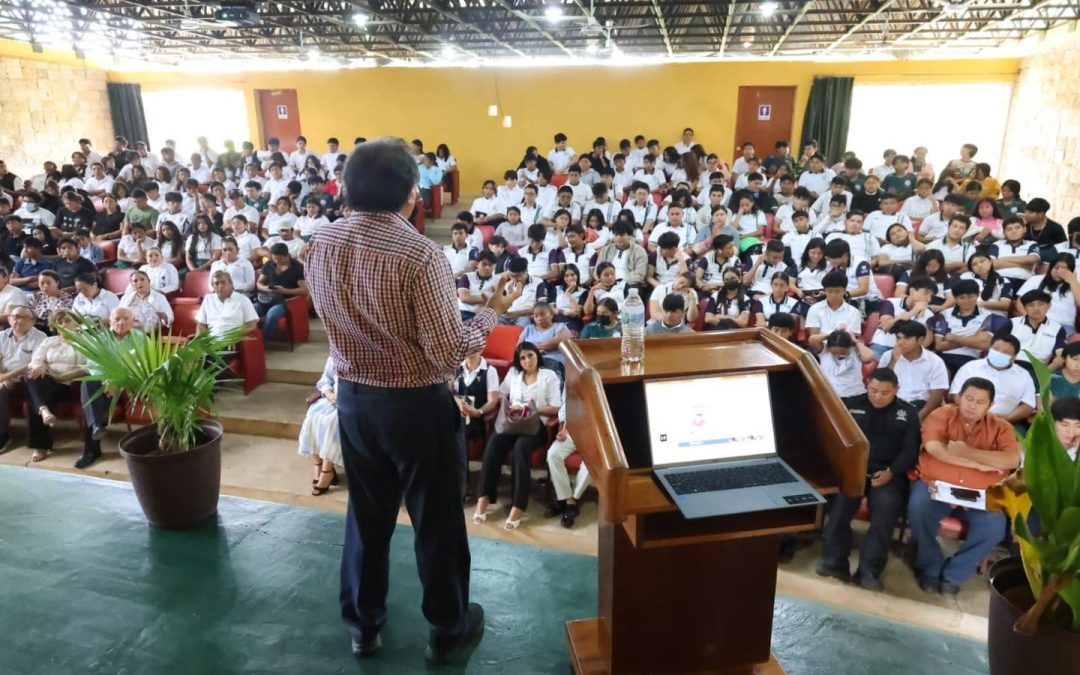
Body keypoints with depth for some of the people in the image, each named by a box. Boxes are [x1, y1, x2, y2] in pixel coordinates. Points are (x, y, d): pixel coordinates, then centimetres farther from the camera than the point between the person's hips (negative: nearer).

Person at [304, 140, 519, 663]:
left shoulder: (321, 244, -4)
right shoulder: (420, 254, -23)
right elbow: (449, 352, -22)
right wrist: (492, 312, -7)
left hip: (353, 398, 6)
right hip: (417, 405, -5)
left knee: (366, 515, 22)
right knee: (436, 519, 14)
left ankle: (363, 624, 40)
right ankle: (448, 629, 33)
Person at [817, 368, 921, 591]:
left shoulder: (908, 413, 14)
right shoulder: (852, 405, 15)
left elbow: (911, 450, 5)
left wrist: (891, 472, -12)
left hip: (888, 473, 0)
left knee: (887, 504, -31)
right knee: (841, 498, -31)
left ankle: (869, 570, -24)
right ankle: (835, 561, -23)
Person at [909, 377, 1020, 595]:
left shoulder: (1000, 427, 5)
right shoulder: (941, 415, -1)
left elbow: (1012, 460, -13)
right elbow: (934, 448, -18)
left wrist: (969, 452, -21)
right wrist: (980, 464, -15)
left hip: (978, 494, 2)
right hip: (936, 485, -2)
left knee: (995, 526, -25)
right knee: (918, 509, -31)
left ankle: (953, 574, -5)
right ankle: (930, 568, -6)